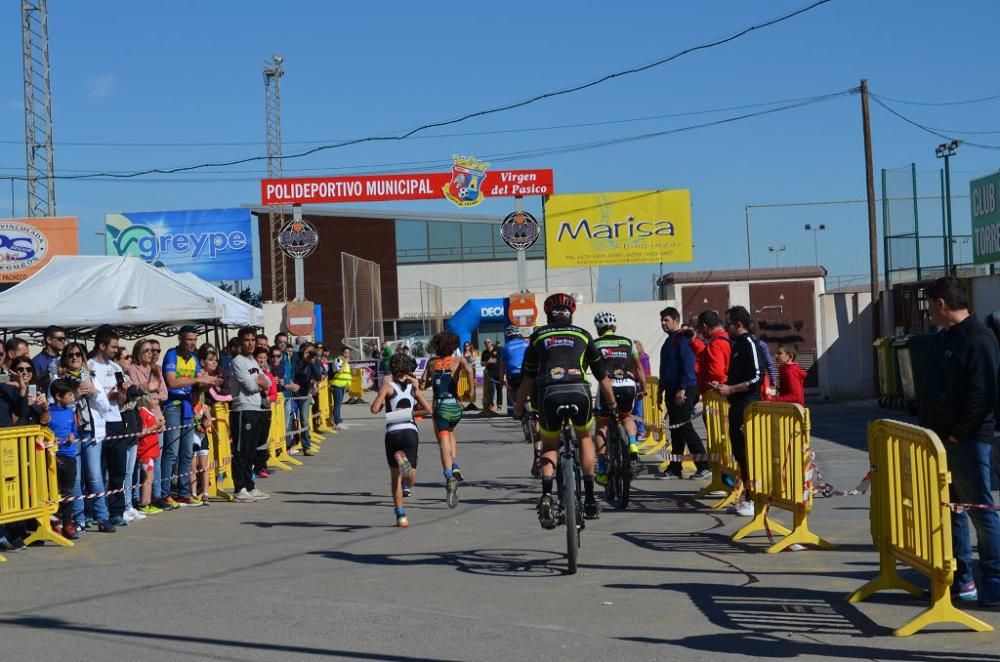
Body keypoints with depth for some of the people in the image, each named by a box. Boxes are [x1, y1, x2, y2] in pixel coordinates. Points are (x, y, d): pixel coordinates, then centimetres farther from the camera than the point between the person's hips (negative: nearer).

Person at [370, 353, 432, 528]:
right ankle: (404, 460, -34)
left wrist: (382, 404, 13)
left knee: (395, 477, 12)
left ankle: (401, 516, 7)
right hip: (411, 431, 1)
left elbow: (374, 409, -8)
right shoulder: (413, 387, 12)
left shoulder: (387, 386, 2)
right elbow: (428, 409, 6)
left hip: (393, 433, -1)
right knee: (411, 479, 1)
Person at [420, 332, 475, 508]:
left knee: (444, 443, -4)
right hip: (455, 406, 1)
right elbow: (469, 369, -17)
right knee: (450, 433, 29)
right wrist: (472, 390, -10)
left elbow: (422, 385, 10)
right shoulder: (458, 360, 4)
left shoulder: (431, 363, 10)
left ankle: (449, 477, -26)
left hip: (440, 407, -1)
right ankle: (455, 467, 11)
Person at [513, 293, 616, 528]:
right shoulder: (583, 335, 23)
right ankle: (590, 498, 19)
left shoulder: (538, 336, 23)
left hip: (548, 393, 0)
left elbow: (527, 378, 23)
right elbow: (602, 376, 28)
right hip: (578, 391, 0)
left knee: (549, 445, 21)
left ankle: (547, 494, -3)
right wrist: (613, 405, 40)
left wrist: (519, 408, 34)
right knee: (585, 437, 27)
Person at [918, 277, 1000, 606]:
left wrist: (957, 434, -16)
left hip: (967, 441, -9)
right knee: (950, 509, 12)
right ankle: (960, 578, 21)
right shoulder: (944, 338, 15)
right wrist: (927, 427, 11)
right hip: (940, 439, 9)